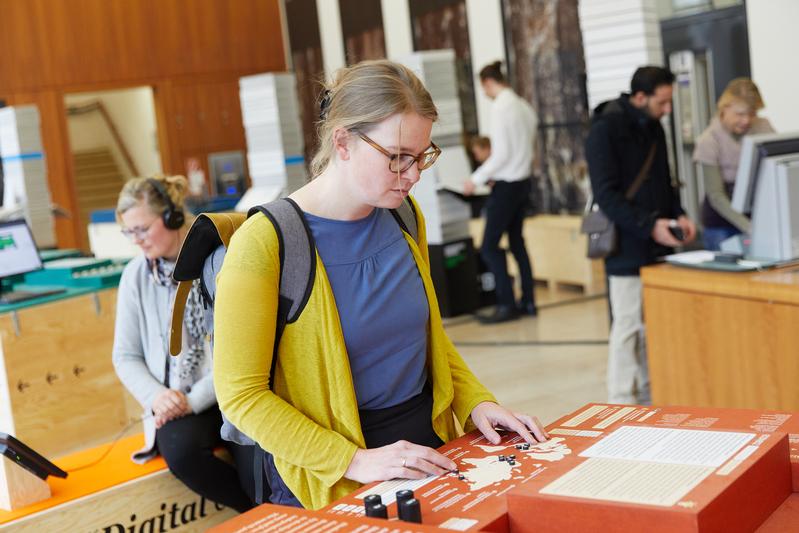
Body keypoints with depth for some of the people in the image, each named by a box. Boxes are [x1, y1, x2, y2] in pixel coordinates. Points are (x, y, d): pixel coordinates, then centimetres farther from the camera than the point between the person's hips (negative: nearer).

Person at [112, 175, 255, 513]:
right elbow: (126, 356, 11)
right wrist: (156, 396, -8)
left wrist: (195, 400, -15)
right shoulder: (136, 275, 6)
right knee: (181, 450, -30)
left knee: (262, 477, -30)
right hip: (175, 401, 3)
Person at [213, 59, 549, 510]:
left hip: (427, 442, 5)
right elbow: (242, 395, -14)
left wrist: (476, 401, 3)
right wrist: (356, 461, -20)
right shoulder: (266, 242, -16)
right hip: (330, 482, -5)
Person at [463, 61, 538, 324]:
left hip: (507, 185, -9)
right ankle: (528, 301, 19)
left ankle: (507, 304, -1)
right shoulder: (524, 106, 8)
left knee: (489, 246, -2)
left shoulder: (500, 108, -16)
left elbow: (501, 153, -19)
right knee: (516, 241, 16)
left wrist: (477, 179, -10)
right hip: (523, 180, 9)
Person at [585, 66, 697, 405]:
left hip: (656, 247, 7)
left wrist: (678, 215, 3)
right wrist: (649, 225, -24)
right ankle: (622, 401, 9)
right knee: (628, 325, -2)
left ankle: (648, 395, 21)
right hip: (626, 247, -7)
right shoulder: (605, 129, -11)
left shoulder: (653, 128, 13)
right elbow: (606, 194, -17)